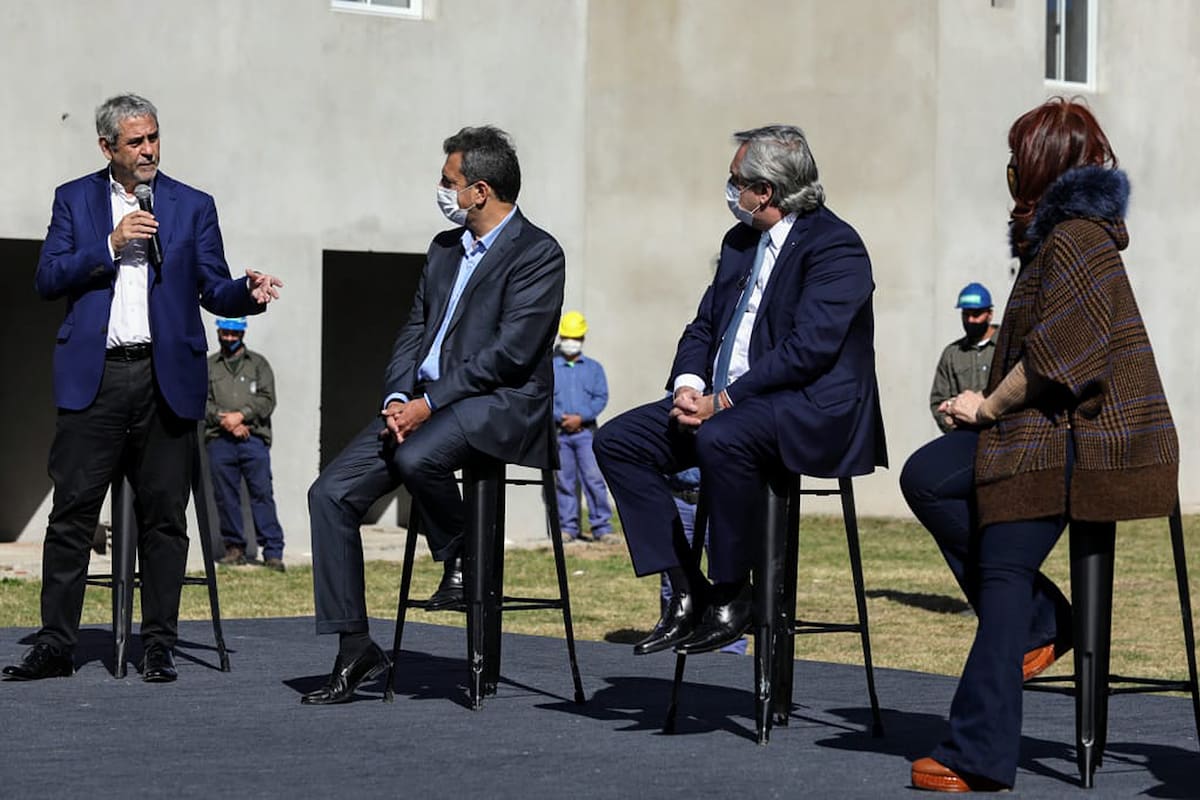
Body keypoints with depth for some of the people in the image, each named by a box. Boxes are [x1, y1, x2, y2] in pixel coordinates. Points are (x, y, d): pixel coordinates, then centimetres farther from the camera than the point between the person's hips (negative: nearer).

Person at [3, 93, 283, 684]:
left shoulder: (192, 207, 11)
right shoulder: (74, 200, 10)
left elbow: (214, 291, 9)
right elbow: (48, 280, 1)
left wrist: (249, 293, -13)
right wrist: (110, 246, -10)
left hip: (166, 379, 1)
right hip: (94, 377, 0)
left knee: (163, 517, 2)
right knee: (72, 512, -3)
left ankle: (158, 646, 9)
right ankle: (56, 643, 1)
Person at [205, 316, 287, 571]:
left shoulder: (258, 364, 14)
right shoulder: (208, 366, 15)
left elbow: (267, 399, 4)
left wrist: (241, 415, -9)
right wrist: (224, 420, -8)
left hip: (254, 438, -1)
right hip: (219, 440, 1)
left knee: (262, 493, -7)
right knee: (226, 496, 1)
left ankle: (273, 551, -7)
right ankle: (234, 547, 10)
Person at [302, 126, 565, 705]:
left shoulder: (537, 254, -6)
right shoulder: (445, 249, 19)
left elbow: (509, 353, -15)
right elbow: (414, 331, 17)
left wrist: (429, 403, -18)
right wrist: (398, 398, -3)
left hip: (499, 403, -8)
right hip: (423, 402, 8)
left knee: (415, 457, -38)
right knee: (330, 494, -8)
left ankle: (460, 555, -8)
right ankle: (354, 650, -5)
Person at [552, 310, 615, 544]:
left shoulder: (593, 368, 12)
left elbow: (601, 397, 4)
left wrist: (581, 417, -10)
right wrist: (560, 417, -14)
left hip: (586, 430, -1)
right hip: (559, 433, 1)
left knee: (594, 478, -10)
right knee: (564, 481, 3)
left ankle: (601, 527, -10)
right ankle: (568, 527, 9)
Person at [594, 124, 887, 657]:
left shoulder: (835, 247, -12)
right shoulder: (740, 242, 17)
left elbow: (808, 349, -21)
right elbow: (703, 327, 19)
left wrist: (722, 401, -21)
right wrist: (688, 385, -4)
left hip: (813, 410, -9)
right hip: (723, 403, 9)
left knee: (722, 439, -38)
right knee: (618, 440, -5)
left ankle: (732, 597, -21)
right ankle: (686, 593, -10)